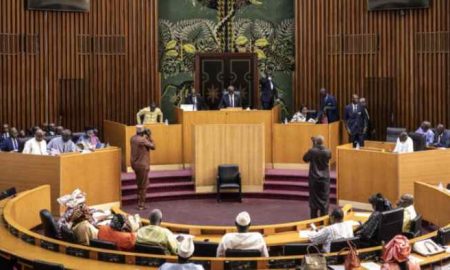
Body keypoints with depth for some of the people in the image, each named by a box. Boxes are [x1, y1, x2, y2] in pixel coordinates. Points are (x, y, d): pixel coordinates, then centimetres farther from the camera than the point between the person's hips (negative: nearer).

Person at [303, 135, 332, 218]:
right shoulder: (327, 152, -10)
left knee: (314, 199, 9)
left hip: (314, 179, -1)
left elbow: (305, 159, 3)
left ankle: (314, 219, 12)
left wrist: (313, 147, 5)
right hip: (324, 179, 1)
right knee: (324, 199, 8)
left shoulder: (312, 151, -14)